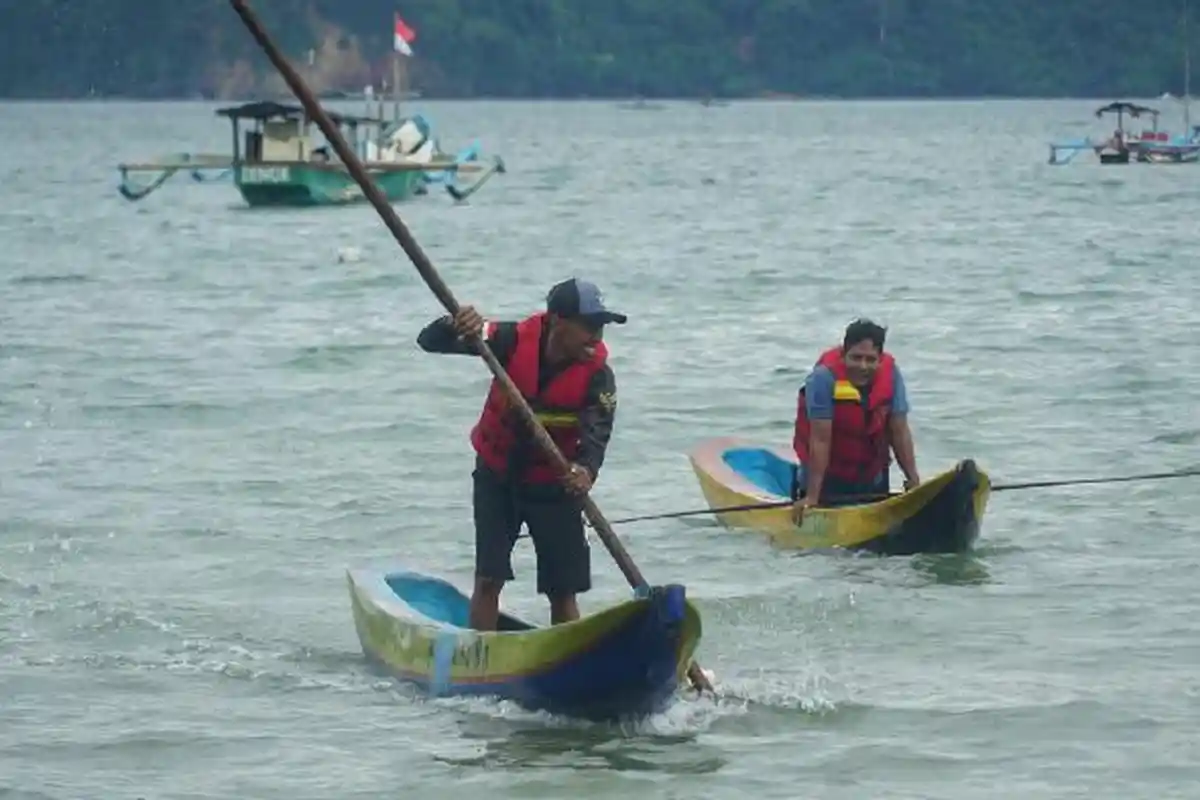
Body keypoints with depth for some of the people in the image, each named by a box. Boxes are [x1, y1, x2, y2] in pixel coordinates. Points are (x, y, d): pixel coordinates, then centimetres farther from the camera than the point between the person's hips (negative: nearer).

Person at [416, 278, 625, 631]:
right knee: (489, 580, -3)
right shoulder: (516, 341, -19)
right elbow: (429, 342, -18)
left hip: (555, 484, 0)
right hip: (497, 473, 0)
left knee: (562, 591, 0)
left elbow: (597, 431, -33)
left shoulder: (597, 374, -18)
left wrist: (586, 470, -55)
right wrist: (455, 326, -42)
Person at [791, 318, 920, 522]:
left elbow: (900, 432, -10)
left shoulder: (891, 374, -14)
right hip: (828, 476, -4)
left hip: (872, 478, 4)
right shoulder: (824, 377, -26)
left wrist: (913, 480, -17)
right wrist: (812, 496, -27)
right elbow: (820, 440, -27)